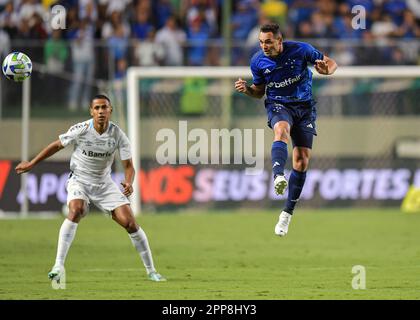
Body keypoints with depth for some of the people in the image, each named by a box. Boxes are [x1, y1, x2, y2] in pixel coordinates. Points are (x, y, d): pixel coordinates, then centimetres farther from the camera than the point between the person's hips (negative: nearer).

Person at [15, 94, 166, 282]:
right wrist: (31, 164, 4)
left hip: (104, 183, 2)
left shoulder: (118, 135, -13)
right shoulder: (80, 130, -17)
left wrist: (129, 183, -30)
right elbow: (57, 145, -1)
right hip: (79, 180, -2)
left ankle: (151, 271, 7)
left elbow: (128, 165, -8)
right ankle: (59, 265, -32)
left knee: (130, 222, -8)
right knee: (76, 210, -33)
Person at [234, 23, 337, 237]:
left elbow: (331, 62, 0)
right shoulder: (258, 61, -4)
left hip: (304, 106, 1)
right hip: (278, 105, -1)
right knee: (281, 130, -37)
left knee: (302, 160, -4)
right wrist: (246, 89, -12)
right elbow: (259, 91, 10)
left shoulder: (300, 50, -11)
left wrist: (326, 70, -24)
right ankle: (278, 177, -62)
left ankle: (287, 213, 7)